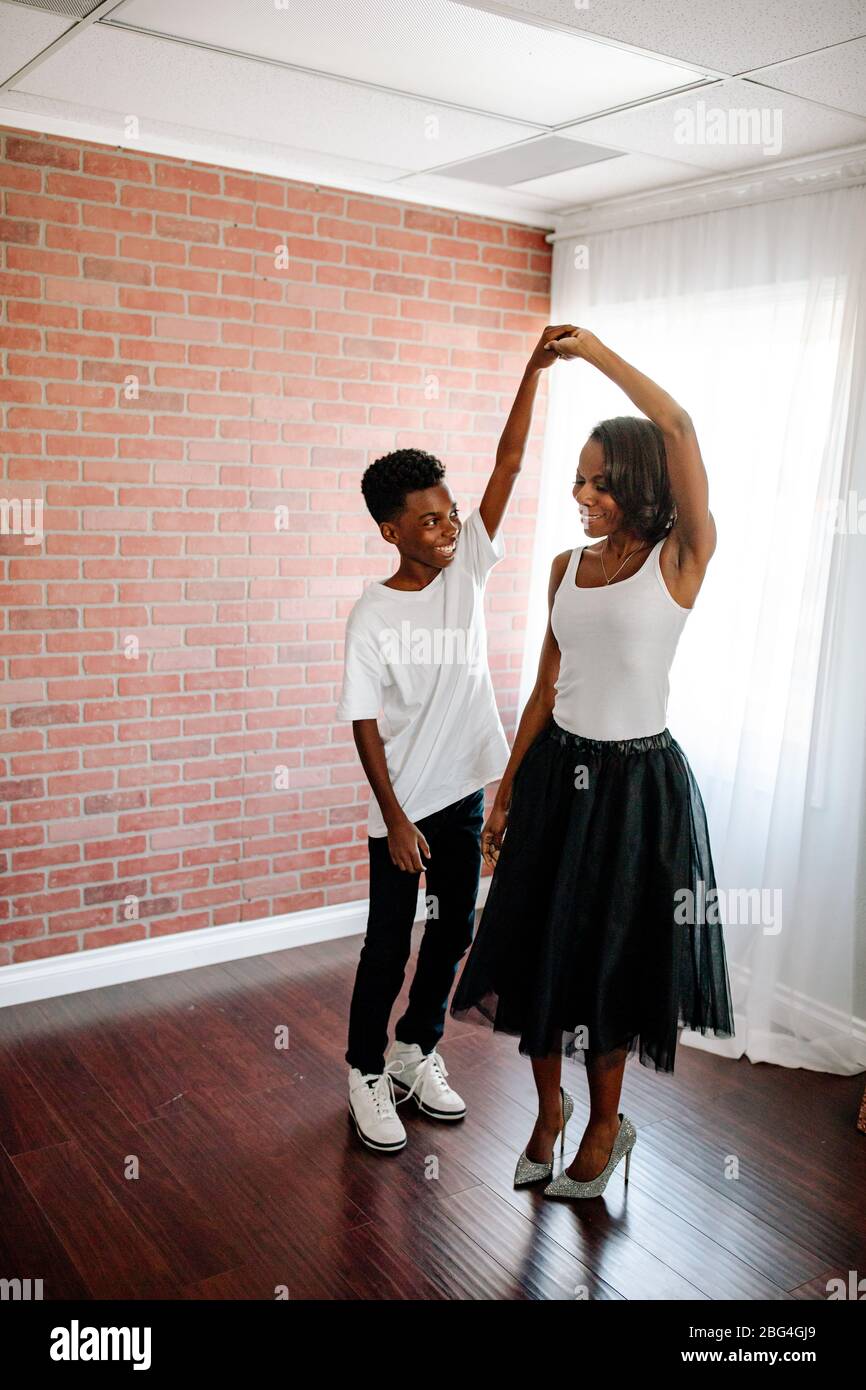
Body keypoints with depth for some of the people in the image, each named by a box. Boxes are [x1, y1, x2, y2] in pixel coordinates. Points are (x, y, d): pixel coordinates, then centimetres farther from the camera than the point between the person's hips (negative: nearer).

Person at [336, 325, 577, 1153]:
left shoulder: (467, 569, -2)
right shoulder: (373, 616, -15)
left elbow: (508, 464, -7)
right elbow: (365, 725, -14)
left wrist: (536, 368, -14)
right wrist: (395, 820, -16)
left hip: (464, 791, 6)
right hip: (403, 805, -5)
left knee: (455, 927, 17)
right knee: (389, 944, 7)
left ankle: (417, 1051, 37)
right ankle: (366, 1075, 27)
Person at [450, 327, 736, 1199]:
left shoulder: (681, 558, -9)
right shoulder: (566, 566, 6)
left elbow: (677, 426, -22)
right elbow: (547, 684, 10)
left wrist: (592, 350, -14)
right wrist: (507, 791, 10)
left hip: (634, 781, -5)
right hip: (558, 769, 5)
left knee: (612, 954, 8)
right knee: (541, 941, 10)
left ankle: (607, 1123, 32)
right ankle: (551, 1104, 35)